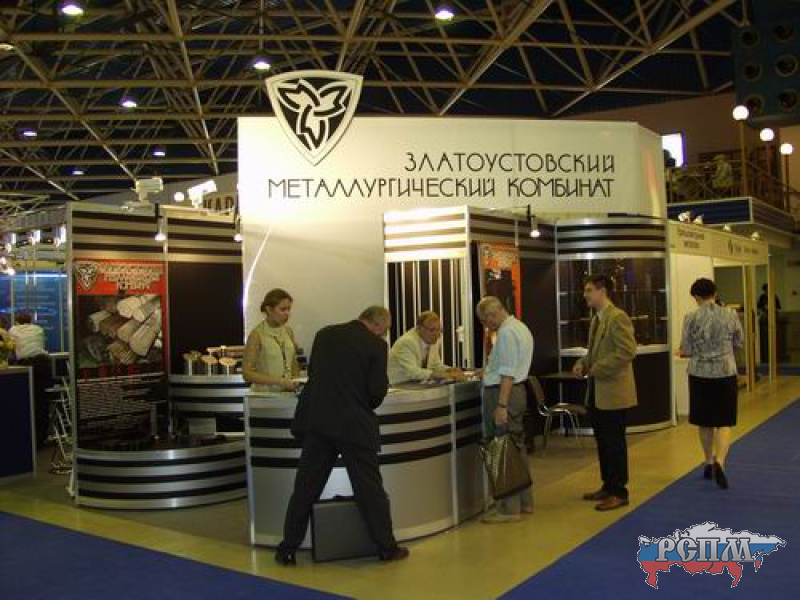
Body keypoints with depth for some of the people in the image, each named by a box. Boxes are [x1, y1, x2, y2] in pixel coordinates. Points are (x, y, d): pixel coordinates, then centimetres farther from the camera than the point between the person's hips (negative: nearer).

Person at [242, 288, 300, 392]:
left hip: (288, 393, 4)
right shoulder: (257, 334, -8)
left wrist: (296, 382, 3)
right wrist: (279, 381, -16)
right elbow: (247, 373, -10)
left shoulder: (288, 331, 7)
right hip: (265, 395, -4)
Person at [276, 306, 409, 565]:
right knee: (370, 489, 7)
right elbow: (378, 391, -10)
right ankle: (386, 547, 17)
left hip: (317, 422, 4)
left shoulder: (324, 334, 6)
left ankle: (287, 550, 17)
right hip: (355, 426, -4)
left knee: (305, 488, 10)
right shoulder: (375, 345, -7)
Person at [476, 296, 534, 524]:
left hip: (504, 392, -11)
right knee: (517, 447, 16)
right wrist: (489, 369, 18)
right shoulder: (519, 327, 16)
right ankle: (524, 501, 25)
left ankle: (510, 508, 1)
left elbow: (508, 373, -21)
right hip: (517, 389, 11)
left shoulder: (506, 332, -16)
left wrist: (501, 406, -22)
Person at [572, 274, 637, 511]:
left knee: (614, 443, 0)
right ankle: (608, 486, 28)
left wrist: (598, 368, -18)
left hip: (613, 392, -9)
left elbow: (628, 351, -23)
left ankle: (619, 492, 11)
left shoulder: (618, 317, -15)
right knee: (602, 442, 16)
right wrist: (583, 363, 5)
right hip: (597, 393, 9)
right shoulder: (596, 319, 14)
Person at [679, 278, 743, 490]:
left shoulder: (691, 318, -9)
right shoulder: (730, 315, -4)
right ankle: (719, 462, -17)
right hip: (726, 373, 0)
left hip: (700, 374, 0)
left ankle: (709, 463, 27)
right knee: (724, 422, 3)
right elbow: (739, 343, 7)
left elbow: (686, 350, -6)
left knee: (705, 422, 15)